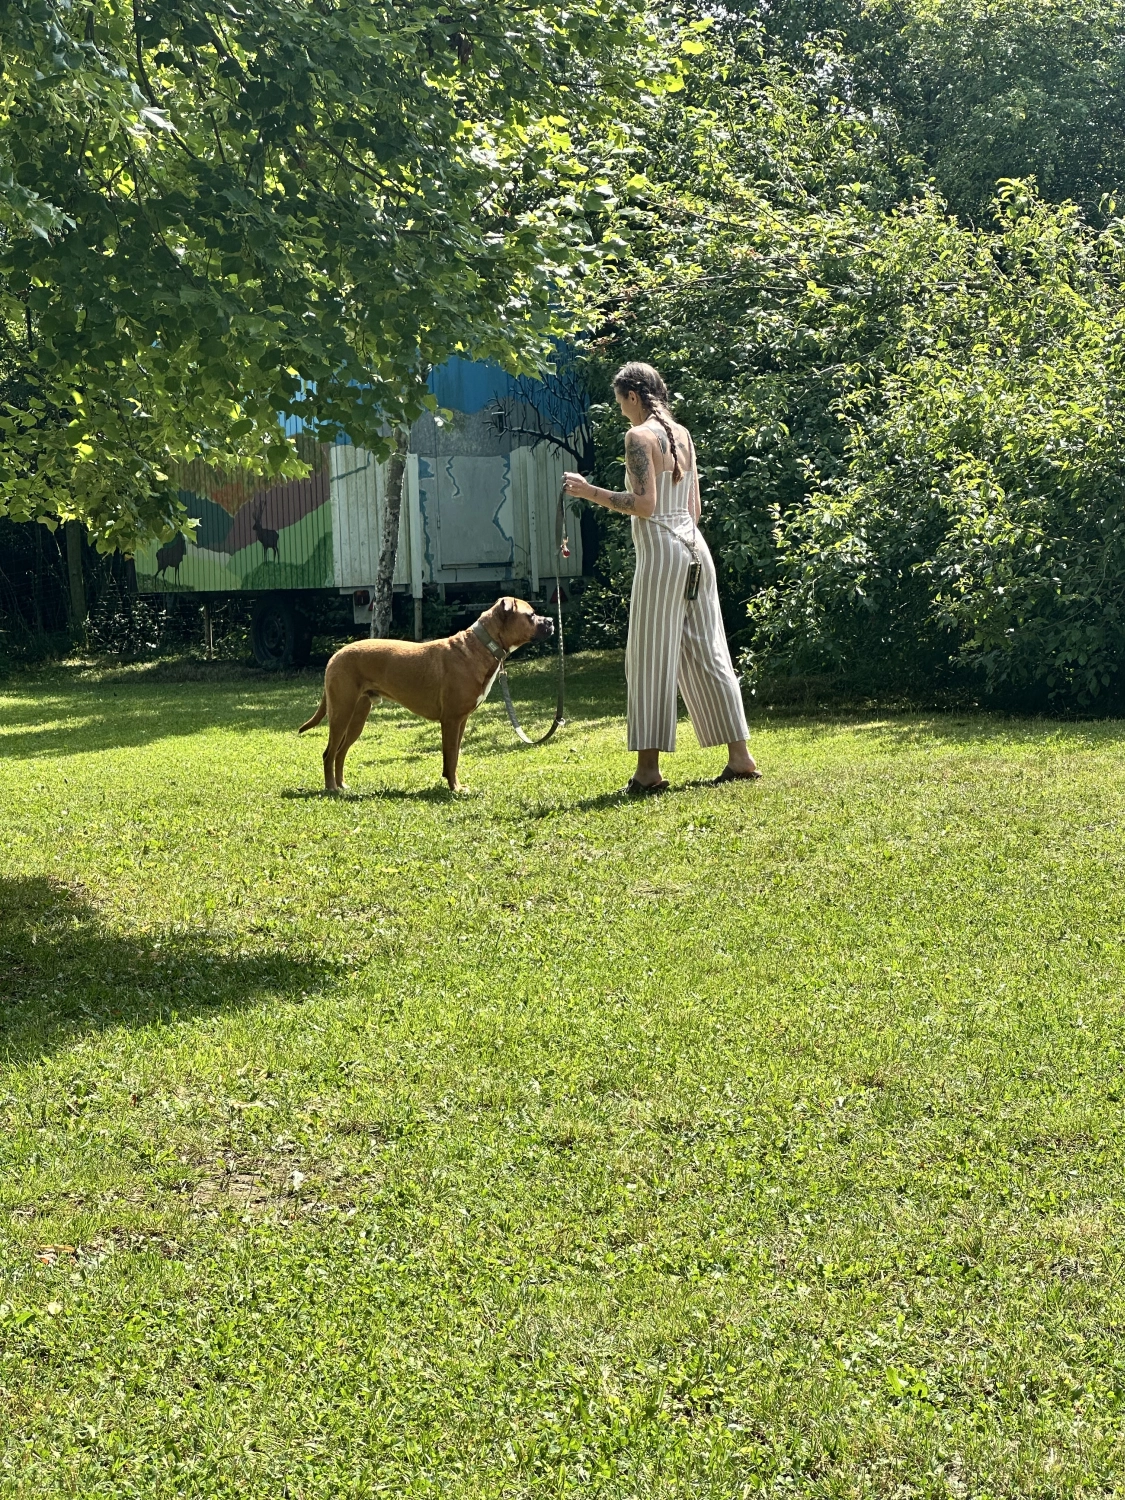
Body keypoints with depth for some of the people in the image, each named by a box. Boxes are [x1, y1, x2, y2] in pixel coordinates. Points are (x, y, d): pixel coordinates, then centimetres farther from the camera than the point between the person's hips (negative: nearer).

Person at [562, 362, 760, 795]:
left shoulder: (639, 436, -9)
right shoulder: (682, 434, 15)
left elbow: (644, 504, -18)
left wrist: (589, 491, -11)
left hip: (660, 549, -8)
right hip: (694, 547, 8)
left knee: (651, 658, -4)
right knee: (706, 654, 11)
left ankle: (649, 768, -4)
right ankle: (740, 758, 13)